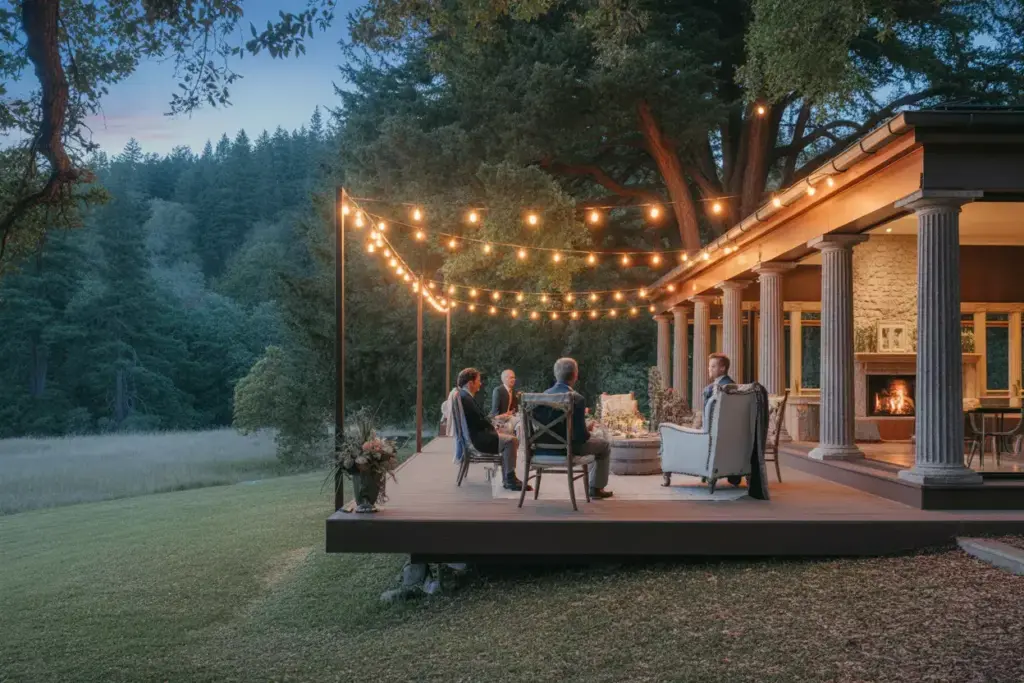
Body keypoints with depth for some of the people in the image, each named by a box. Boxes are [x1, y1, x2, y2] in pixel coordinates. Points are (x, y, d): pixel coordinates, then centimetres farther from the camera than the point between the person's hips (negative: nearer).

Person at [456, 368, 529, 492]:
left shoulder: (466, 396, 15)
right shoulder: (465, 398, -18)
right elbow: (479, 421, -20)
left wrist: (493, 428, 4)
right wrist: (494, 429, -5)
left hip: (477, 434, 11)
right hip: (475, 439, -11)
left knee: (511, 440, 8)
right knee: (510, 441, -20)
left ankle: (508, 479, 6)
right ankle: (510, 480, -17)